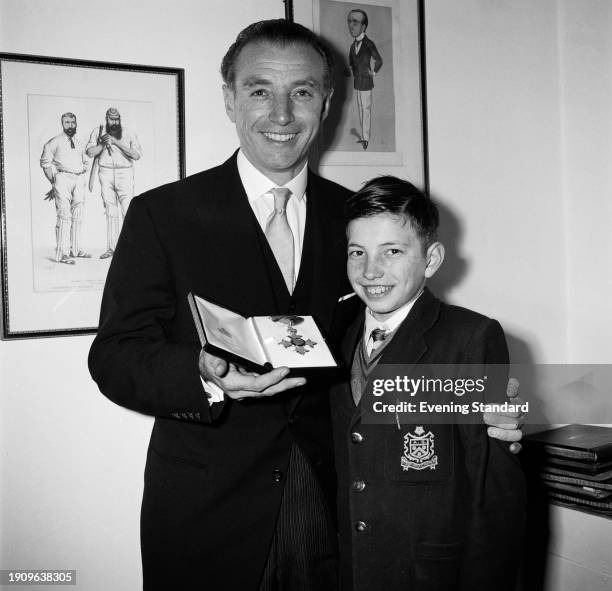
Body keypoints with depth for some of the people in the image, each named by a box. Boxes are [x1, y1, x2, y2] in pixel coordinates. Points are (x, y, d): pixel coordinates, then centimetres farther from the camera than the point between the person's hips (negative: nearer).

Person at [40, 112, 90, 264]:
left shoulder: (79, 143, 19)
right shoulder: (54, 142, 3)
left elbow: (85, 163, 28)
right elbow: (45, 162, 0)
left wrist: (83, 173, 13)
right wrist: (54, 181, -4)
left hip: (79, 179, 6)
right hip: (62, 178, -6)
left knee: (77, 216, 8)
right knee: (64, 215, -13)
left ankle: (75, 249, 17)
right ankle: (62, 253, -15)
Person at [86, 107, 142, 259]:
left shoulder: (129, 134, 2)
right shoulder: (98, 131, 8)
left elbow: (137, 155, -10)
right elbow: (90, 152, 3)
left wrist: (117, 143, -15)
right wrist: (103, 144, -12)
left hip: (124, 173, -2)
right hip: (105, 173, 2)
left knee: (128, 210, -13)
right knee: (111, 212, 4)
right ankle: (112, 248, 8)